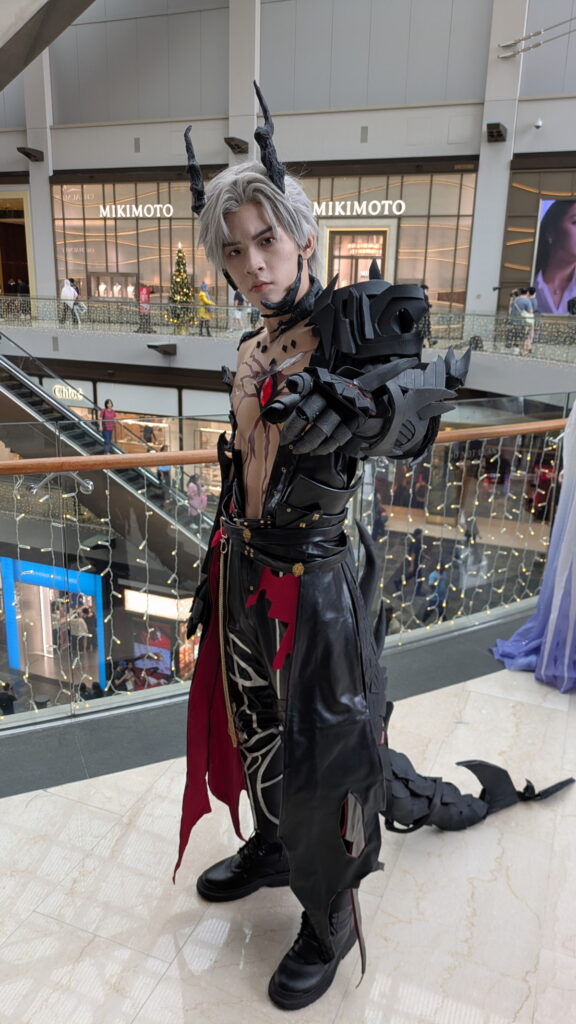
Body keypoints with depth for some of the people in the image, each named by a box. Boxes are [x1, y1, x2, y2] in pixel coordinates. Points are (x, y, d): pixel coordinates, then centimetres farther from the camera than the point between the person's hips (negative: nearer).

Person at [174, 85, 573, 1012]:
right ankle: (271, 848, 54)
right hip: (245, 570, 8)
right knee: (256, 729, 25)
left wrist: (357, 405, -49)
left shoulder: (347, 334, -16)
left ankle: (330, 923, 38)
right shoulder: (254, 352, 5)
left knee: (318, 758, 10)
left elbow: (407, 422, -30)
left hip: (308, 580, -7)